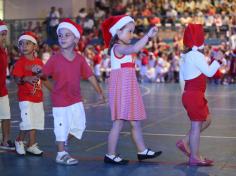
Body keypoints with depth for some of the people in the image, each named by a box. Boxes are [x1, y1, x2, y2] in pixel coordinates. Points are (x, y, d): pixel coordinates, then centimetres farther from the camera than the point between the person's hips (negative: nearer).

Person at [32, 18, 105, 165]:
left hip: (76, 99, 4)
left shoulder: (80, 59, -1)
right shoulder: (55, 59, -9)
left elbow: (90, 76, 3)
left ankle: (63, 141, 34)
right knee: (62, 126, 3)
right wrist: (38, 72, -31)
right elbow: (45, 74, -8)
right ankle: (61, 153, 16)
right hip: (60, 99, -4)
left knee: (80, 125, 10)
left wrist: (100, 91, 3)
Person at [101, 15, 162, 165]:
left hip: (128, 89, 10)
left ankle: (142, 151, 22)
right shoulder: (118, 48, -16)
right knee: (119, 123, -5)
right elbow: (135, 48, -32)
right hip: (121, 89, -10)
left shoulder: (122, 49, 17)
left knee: (136, 122, 14)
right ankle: (110, 155, 2)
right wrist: (148, 35, -33)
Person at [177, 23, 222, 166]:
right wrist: (217, 60, -2)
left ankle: (185, 142, 18)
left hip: (189, 93, 10)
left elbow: (182, 77, 16)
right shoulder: (197, 55, -17)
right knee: (197, 125, -3)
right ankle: (194, 157, 4)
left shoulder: (186, 56, 14)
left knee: (207, 120, 18)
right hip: (194, 95, -10)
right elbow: (209, 72, -15)